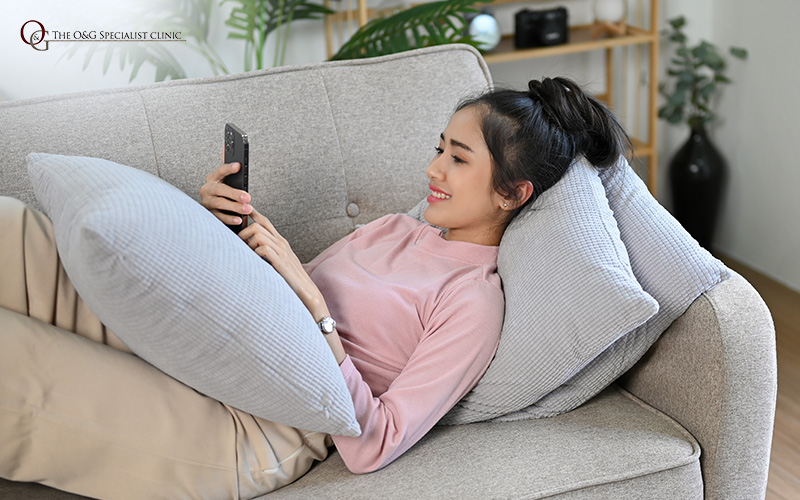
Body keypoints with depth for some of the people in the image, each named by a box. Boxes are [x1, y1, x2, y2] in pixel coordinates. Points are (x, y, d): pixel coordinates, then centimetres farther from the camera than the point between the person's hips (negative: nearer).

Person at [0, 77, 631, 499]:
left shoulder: (475, 301, -6)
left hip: (247, 433, -8)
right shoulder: (394, 227, 19)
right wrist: (235, 220, 5)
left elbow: (372, 447, -15)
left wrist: (312, 302, -20)